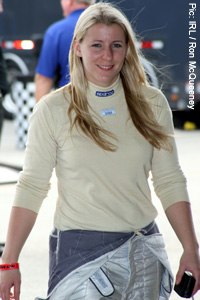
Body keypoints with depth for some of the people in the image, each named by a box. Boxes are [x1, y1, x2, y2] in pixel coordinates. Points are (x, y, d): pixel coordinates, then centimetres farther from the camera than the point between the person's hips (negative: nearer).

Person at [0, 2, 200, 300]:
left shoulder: (152, 104, 5)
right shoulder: (53, 110, -3)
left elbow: (170, 183, 9)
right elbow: (31, 188, -2)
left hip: (144, 251, 3)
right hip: (81, 250, -3)